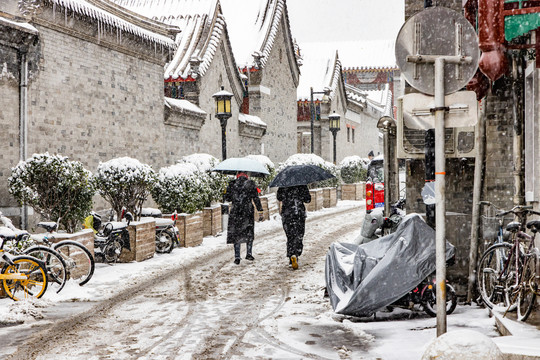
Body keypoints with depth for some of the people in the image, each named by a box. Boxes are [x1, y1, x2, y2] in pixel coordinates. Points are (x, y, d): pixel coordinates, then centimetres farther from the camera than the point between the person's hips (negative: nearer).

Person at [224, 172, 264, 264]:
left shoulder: (232, 184, 4)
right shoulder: (251, 184, 2)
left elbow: (226, 198, 7)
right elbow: (256, 199, -2)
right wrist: (260, 211, 0)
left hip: (235, 212, 1)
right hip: (248, 212, 0)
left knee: (236, 234, 7)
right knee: (249, 233, 16)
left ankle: (237, 257, 3)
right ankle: (249, 253, 9)